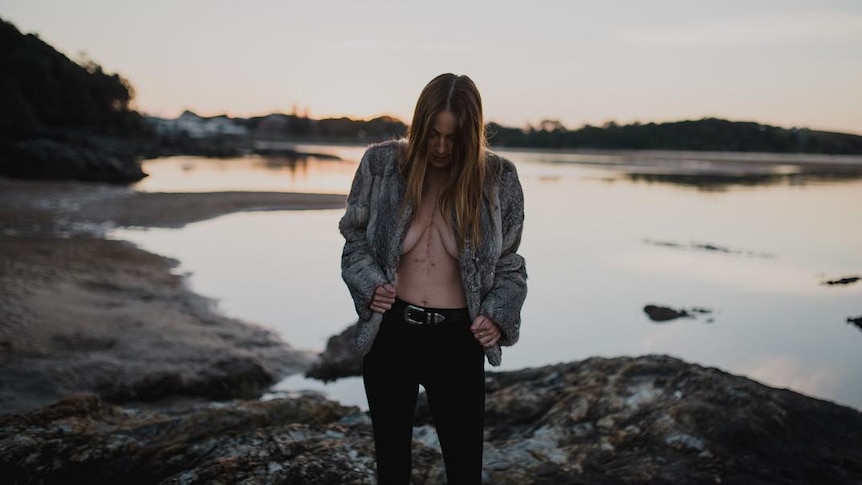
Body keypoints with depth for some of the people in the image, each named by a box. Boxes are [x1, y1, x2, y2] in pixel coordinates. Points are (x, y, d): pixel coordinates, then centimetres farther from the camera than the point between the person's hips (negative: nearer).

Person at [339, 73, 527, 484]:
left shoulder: (498, 177, -4)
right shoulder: (381, 163, -4)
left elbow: (508, 260, 5)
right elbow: (355, 236, 7)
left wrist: (498, 315, -9)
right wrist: (369, 284, -9)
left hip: (459, 338, -1)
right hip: (390, 331, 1)